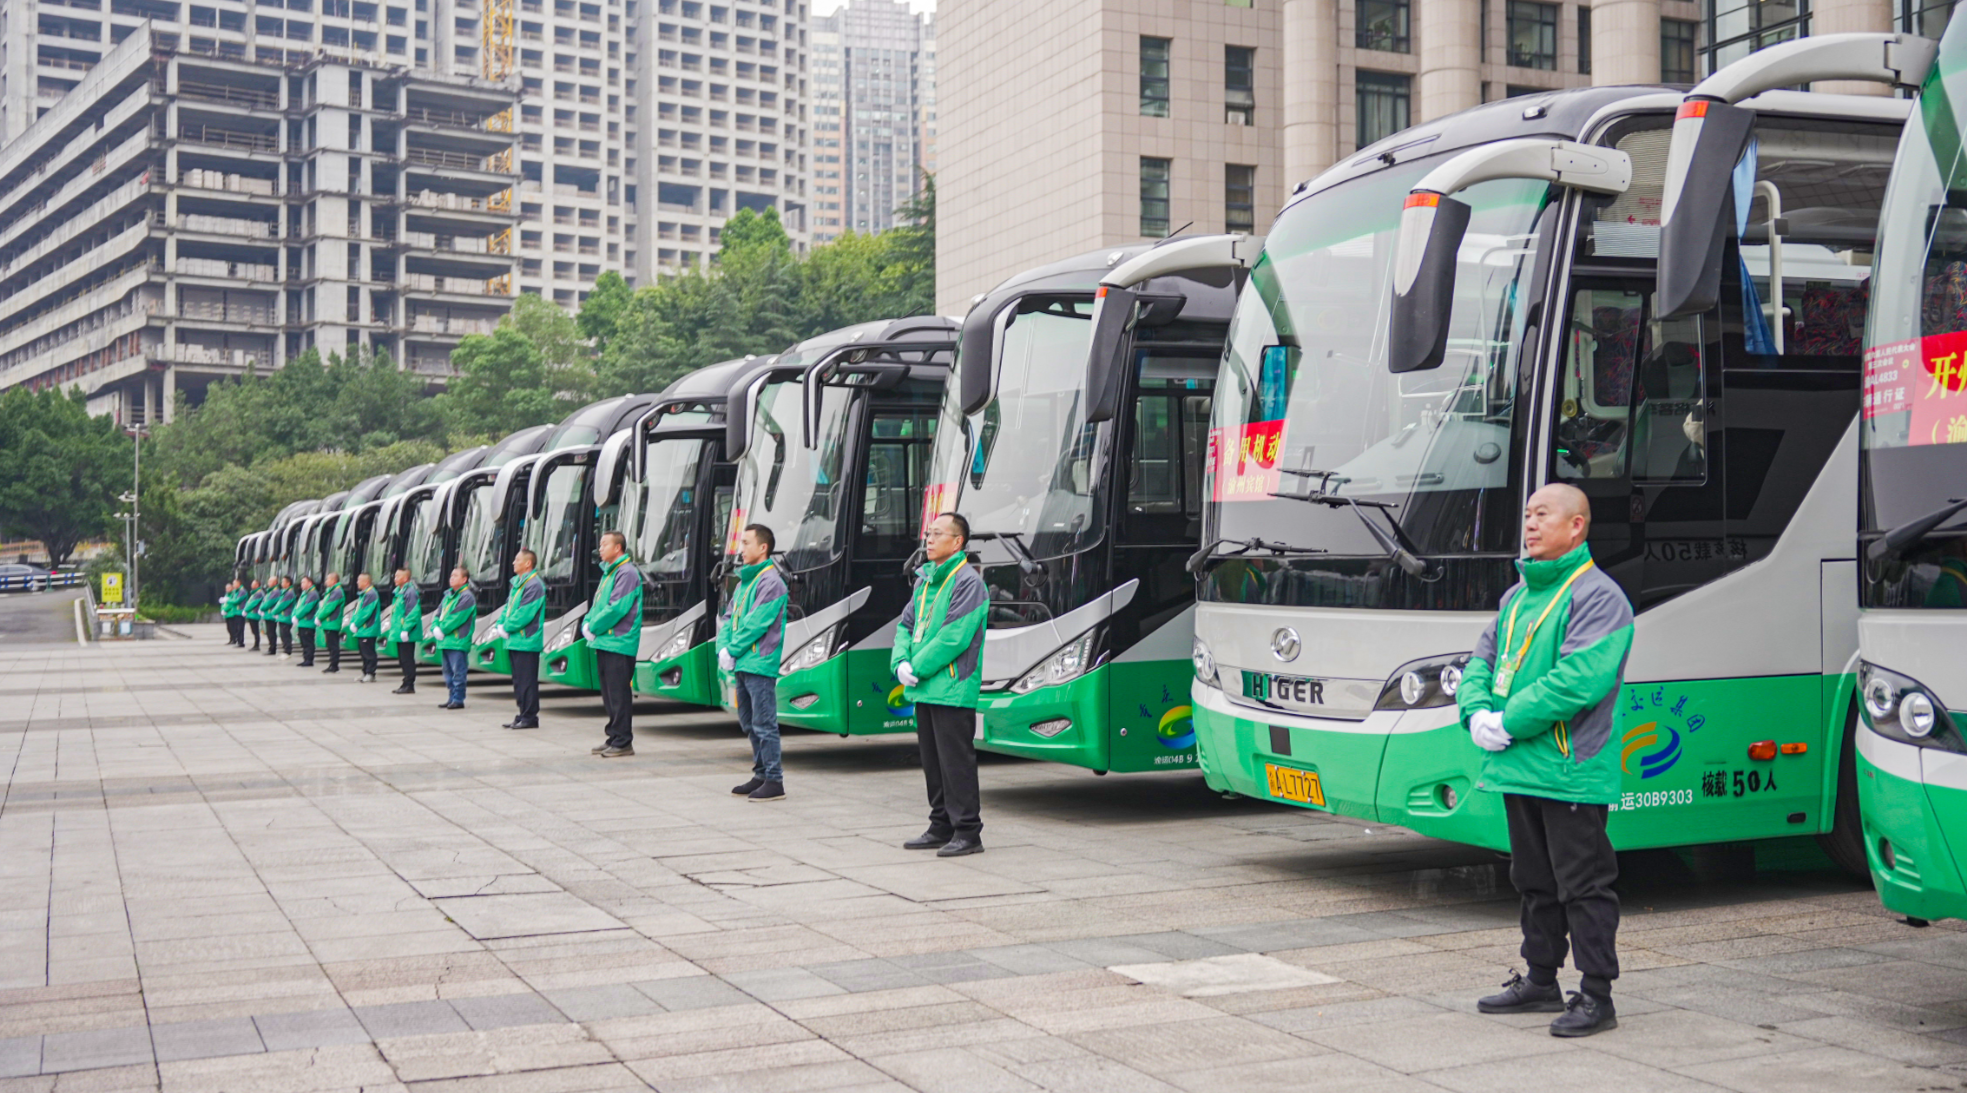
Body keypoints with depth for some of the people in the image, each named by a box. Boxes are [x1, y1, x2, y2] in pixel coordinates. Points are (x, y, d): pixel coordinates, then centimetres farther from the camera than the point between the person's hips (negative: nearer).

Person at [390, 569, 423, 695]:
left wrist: (405, 629, -23)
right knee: (403, 660, 14)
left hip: (407, 634, -10)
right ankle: (406, 684, 21)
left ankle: (409, 685, -2)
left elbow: (413, 613, -21)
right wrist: (394, 628, 20)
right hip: (400, 633, 10)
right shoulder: (399, 591, 16)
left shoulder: (411, 592, -15)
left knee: (407, 660, -6)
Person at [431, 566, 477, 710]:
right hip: (446, 641, 9)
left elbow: (457, 618, -17)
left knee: (457, 672, -7)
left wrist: (443, 629, -13)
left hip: (458, 642, -9)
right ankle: (451, 698, 19)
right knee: (448, 671, 13)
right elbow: (439, 613, 17)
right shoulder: (448, 595, 17)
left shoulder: (466, 597, -10)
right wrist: (436, 627, -1)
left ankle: (458, 699, -4)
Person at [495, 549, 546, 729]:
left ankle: (530, 717, -3)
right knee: (518, 681, 13)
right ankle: (523, 715, 19)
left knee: (526, 681, -7)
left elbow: (524, 613, -19)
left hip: (526, 641, -10)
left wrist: (506, 627, -13)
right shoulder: (517, 583, 17)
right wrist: (499, 625, 3)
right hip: (515, 641, 10)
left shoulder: (534, 585, -14)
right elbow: (508, 608, 19)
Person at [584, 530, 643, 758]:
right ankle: (614, 738, 20)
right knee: (609, 695, 13)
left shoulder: (627, 573, -12)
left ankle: (623, 742, -4)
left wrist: (593, 627, -11)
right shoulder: (608, 572, 18)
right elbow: (598, 604, 21)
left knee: (618, 695, -7)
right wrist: (587, 624, 3)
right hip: (604, 643, 10)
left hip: (618, 644, -10)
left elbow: (617, 608, -19)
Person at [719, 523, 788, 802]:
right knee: (749, 723, 15)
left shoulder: (770, 582, -11)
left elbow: (756, 623, -17)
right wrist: (723, 647, 0)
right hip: (742, 664, 10)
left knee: (764, 724, -8)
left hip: (759, 664, -10)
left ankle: (775, 782, -5)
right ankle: (761, 775, 24)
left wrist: (733, 650, -12)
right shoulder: (745, 581, 17)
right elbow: (729, 617, 16)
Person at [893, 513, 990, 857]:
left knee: (956, 762, -6)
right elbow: (906, 624, 16)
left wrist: (918, 668, -14)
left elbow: (955, 637, -18)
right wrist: (902, 662, -2)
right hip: (924, 688, 9)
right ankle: (941, 827, 23)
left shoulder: (967, 582, -10)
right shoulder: (925, 580, 16)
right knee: (932, 761, 14)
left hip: (953, 690, -9)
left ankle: (968, 832, 0)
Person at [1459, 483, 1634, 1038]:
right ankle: (1540, 981, 30)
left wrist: (1508, 723, -19)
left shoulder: (1596, 596, -11)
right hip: (1518, 769, 9)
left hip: (1570, 773, -9)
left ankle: (1597, 997, 5)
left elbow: (1579, 680, -22)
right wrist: (1477, 712, -6)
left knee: (1583, 887, -2)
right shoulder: (1518, 596, 16)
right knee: (1536, 882, 18)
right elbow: (1482, 660, 15)